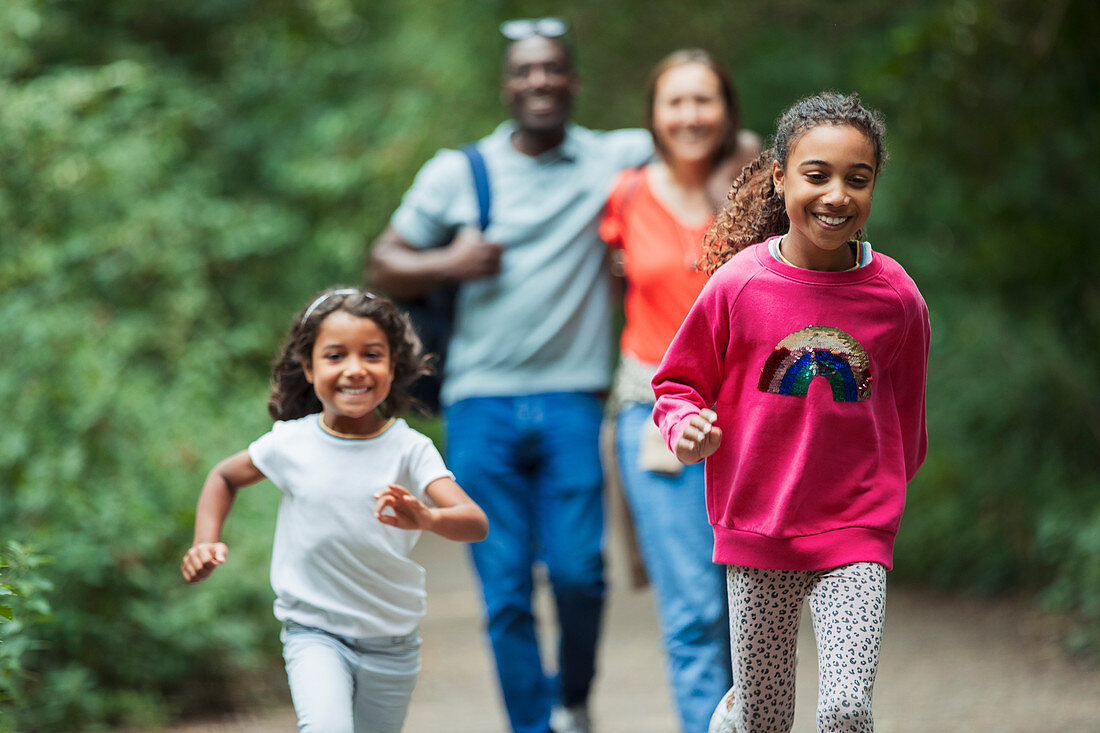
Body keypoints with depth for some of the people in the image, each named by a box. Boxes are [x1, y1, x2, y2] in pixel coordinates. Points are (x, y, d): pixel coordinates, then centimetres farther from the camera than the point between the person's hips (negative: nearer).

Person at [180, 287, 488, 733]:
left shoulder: (410, 449, -11)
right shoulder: (291, 444, -7)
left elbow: (476, 524, -24)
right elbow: (225, 477, 14)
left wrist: (427, 518, -46)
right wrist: (205, 545, -2)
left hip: (391, 644, 1)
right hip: (315, 633, -1)